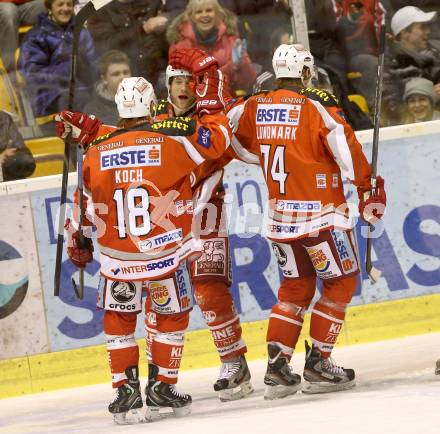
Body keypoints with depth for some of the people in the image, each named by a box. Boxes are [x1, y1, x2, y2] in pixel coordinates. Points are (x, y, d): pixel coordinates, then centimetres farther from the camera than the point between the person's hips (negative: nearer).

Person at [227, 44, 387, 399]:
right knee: (340, 282, 9)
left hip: (280, 215, 6)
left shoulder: (255, 108, 2)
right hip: (320, 214, -6)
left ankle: (277, 363, 6)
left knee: (296, 286, 17)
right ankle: (317, 363, 3)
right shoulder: (317, 107, -13)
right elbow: (346, 148, -16)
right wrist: (369, 188, -5)